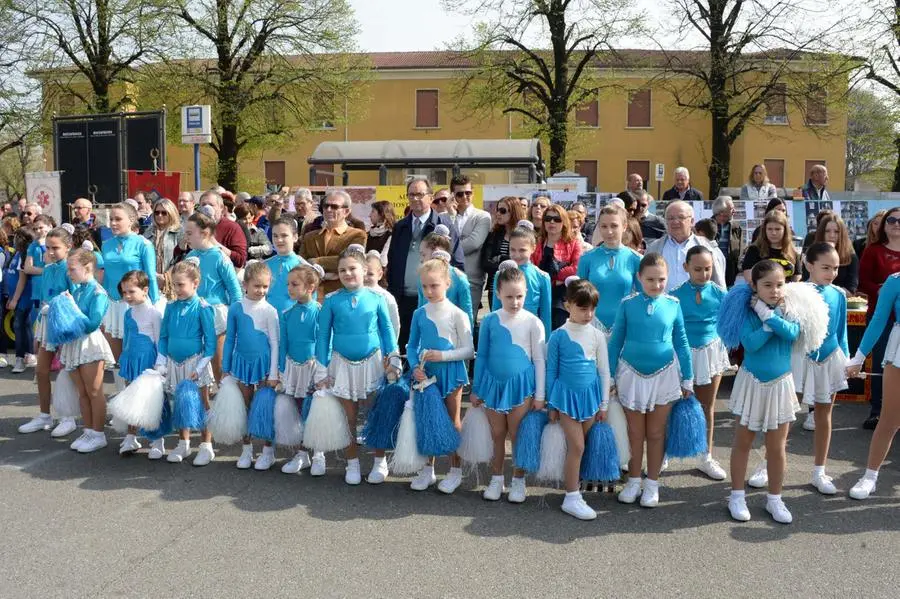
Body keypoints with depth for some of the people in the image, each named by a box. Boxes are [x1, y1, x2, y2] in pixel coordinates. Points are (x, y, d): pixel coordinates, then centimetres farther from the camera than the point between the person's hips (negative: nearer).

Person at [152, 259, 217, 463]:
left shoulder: (203, 308, -10)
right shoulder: (171, 307, 5)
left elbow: (210, 342, -10)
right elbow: (163, 337, 11)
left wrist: (199, 367, -14)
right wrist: (161, 364, 4)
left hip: (195, 362, -5)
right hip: (174, 363, 5)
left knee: (202, 404, 4)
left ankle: (206, 446, 12)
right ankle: (183, 444, 27)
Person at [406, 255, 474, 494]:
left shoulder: (457, 315, -11)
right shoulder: (419, 314, 0)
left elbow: (469, 351, -10)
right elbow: (412, 346, 7)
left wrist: (443, 355, -21)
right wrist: (415, 366, -10)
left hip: (451, 372, -4)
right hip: (426, 373, 4)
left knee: (452, 421, 9)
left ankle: (455, 470, 21)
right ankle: (428, 469, 25)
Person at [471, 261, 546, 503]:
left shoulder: (532, 322, -7)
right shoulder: (490, 321, -1)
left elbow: (539, 360, -2)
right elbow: (481, 356, 7)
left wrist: (540, 395, -2)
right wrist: (476, 389, 10)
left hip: (521, 384, -2)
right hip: (493, 383, 2)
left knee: (517, 435, 7)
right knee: (497, 435, 13)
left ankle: (518, 480, 23)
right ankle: (496, 479, 27)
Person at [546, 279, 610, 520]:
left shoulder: (597, 336, 1)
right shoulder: (558, 336, -5)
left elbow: (604, 371, 6)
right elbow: (551, 370, 2)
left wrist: (604, 403, 7)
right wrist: (551, 404, 3)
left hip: (590, 395, 3)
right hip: (567, 395, -2)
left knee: (577, 445, 10)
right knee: (576, 446, -6)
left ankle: (572, 484, 23)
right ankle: (571, 498, 0)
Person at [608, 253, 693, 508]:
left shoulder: (673, 304, -4)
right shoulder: (627, 304, -7)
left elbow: (681, 342, 3)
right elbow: (616, 341, 0)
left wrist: (688, 378, 6)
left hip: (663, 374, 0)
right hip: (632, 374, 0)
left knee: (656, 432, 10)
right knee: (635, 432, 11)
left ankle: (652, 484, 23)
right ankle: (634, 480, 26)